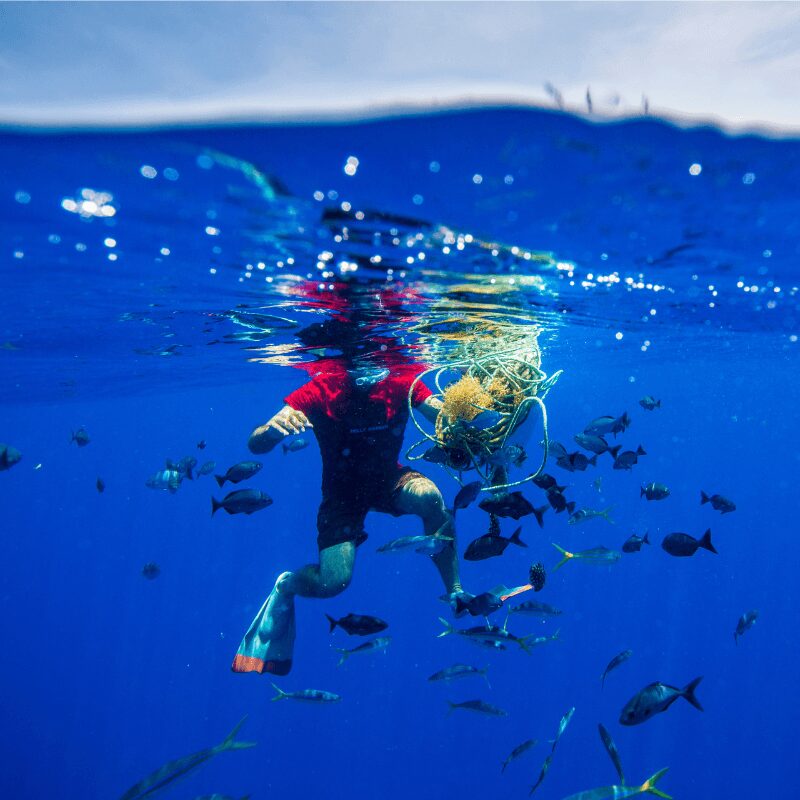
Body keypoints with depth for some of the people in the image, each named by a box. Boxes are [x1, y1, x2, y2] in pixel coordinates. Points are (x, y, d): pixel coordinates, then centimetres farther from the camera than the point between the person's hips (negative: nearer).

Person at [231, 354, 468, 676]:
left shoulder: (403, 384, -17)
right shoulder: (320, 391, -23)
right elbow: (255, 445, -27)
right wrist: (274, 427, -50)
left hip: (389, 478, 2)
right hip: (342, 490, -1)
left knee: (430, 496, -32)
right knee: (334, 581, -16)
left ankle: (455, 592, -13)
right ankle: (285, 586, 21)